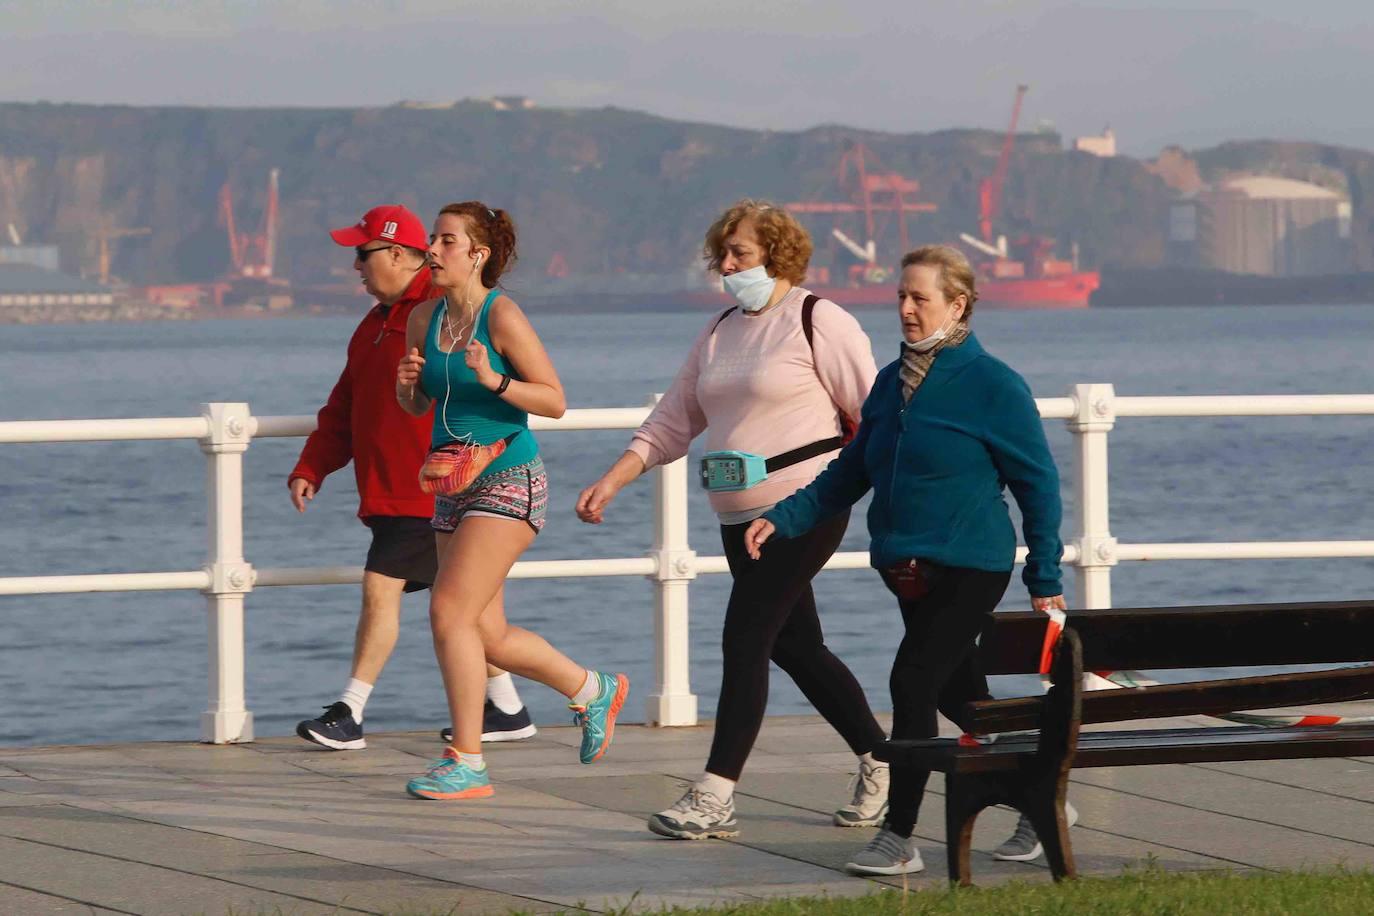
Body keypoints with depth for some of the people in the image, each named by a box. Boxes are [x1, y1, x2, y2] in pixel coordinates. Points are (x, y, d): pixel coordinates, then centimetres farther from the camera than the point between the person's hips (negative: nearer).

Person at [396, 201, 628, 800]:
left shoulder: (502, 316, -14)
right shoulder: (425, 318, 6)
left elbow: (555, 401, -13)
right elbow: (415, 407, 18)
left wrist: (493, 380, -26)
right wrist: (407, 384, -4)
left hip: (508, 482, -8)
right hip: (454, 486, 8)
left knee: (449, 611, -16)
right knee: (488, 635, 10)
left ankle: (467, 763, -10)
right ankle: (595, 691, 32)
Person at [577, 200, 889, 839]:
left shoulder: (819, 323, -7)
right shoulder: (719, 334, 16)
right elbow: (672, 424, 17)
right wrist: (613, 481, 8)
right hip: (740, 517, 8)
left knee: (745, 639, -14)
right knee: (795, 647, 11)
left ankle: (715, 797, -15)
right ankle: (880, 763, 25)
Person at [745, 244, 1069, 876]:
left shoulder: (992, 385, -8)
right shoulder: (892, 381, 11)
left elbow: (1038, 483, -4)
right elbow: (851, 472, 19)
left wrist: (1045, 578, -5)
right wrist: (784, 519, 7)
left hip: (969, 568, -7)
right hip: (909, 572, 7)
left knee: (914, 682, -15)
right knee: (959, 695, 13)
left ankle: (898, 838, -11)